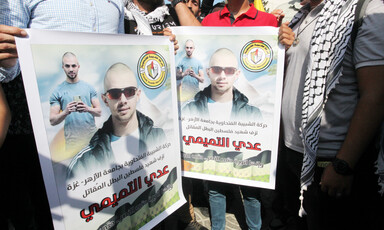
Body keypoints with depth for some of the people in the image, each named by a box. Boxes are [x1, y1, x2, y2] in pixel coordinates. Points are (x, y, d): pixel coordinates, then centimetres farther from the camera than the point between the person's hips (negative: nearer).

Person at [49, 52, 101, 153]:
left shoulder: (88, 87, 6)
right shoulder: (57, 91, 2)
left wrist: (88, 109, -17)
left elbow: (99, 112, 3)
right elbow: (52, 120, -1)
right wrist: (66, 112, -20)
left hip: (92, 136, 2)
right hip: (72, 141, -1)